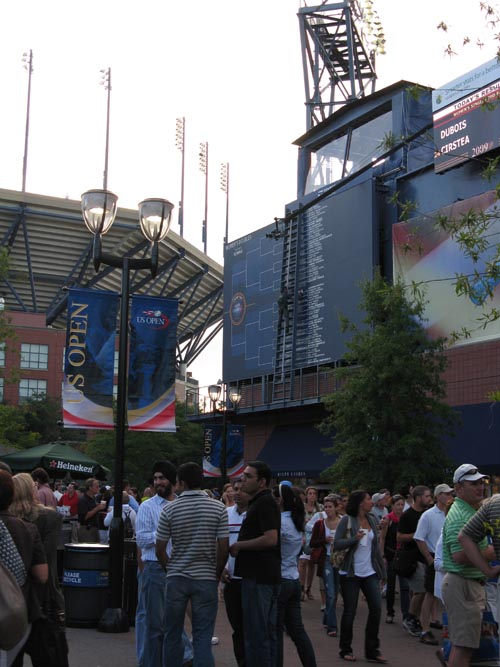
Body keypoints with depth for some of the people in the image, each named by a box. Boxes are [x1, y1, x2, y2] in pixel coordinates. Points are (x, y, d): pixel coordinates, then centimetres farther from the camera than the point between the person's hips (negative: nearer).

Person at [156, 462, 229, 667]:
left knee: (173, 634, 14)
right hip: (206, 579, 0)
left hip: (176, 578, 0)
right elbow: (224, 548, -6)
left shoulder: (169, 510, -5)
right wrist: (217, 574, 9)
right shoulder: (218, 508, -5)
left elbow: (160, 550, -2)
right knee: (203, 637, 3)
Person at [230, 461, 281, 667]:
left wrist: (239, 545, -16)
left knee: (255, 634, -6)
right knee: (268, 632, 14)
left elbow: (271, 538, -24)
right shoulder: (260, 502, 18)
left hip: (258, 577, -10)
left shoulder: (264, 503, -14)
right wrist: (240, 546, 14)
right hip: (267, 575, 10)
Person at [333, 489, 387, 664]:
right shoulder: (347, 520, -8)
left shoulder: (372, 519, 8)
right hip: (351, 573, -5)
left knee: (376, 607, -4)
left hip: (370, 572, 5)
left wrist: (381, 568, 11)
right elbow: (336, 543, -10)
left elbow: (376, 544, 13)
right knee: (350, 611, 3)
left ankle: (372, 650, 8)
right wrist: (354, 539, -24)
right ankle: (345, 649, 19)